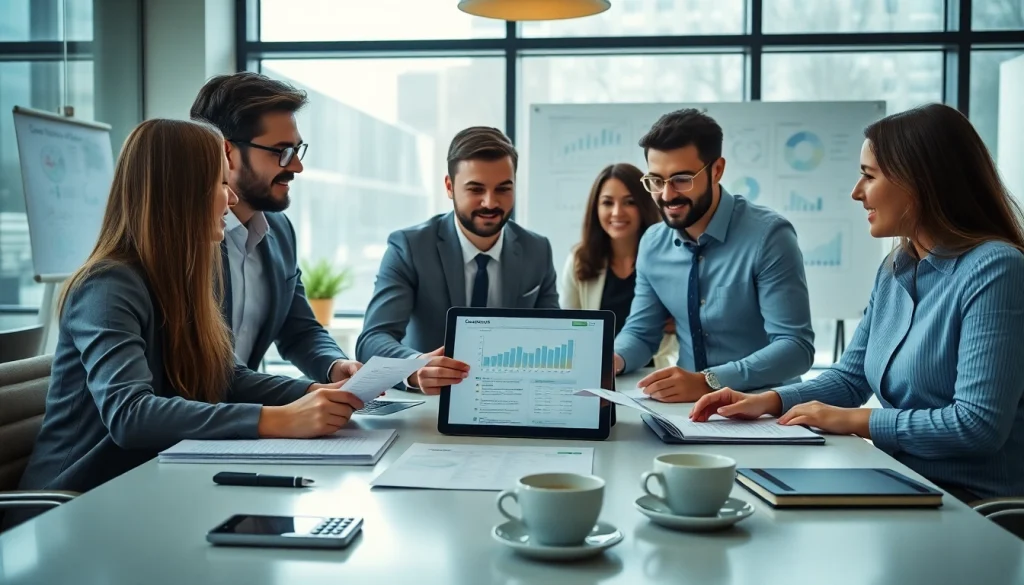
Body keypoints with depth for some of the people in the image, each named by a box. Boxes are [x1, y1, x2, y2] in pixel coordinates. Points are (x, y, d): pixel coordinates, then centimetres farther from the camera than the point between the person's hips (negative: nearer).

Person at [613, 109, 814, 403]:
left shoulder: (768, 236, -14)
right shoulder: (653, 244, 3)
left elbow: (796, 346, -18)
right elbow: (641, 332, 11)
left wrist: (708, 382, -30)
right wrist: (612, 358, -11)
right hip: (688, 403, 4)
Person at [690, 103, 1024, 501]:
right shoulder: (895, 270, 8)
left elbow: (979, 424, -23)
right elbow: (850, 378, 11)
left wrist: (854, 420, -16)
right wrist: (768, 401, -4)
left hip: (974, 510, -7)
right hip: (902, 486, 7)